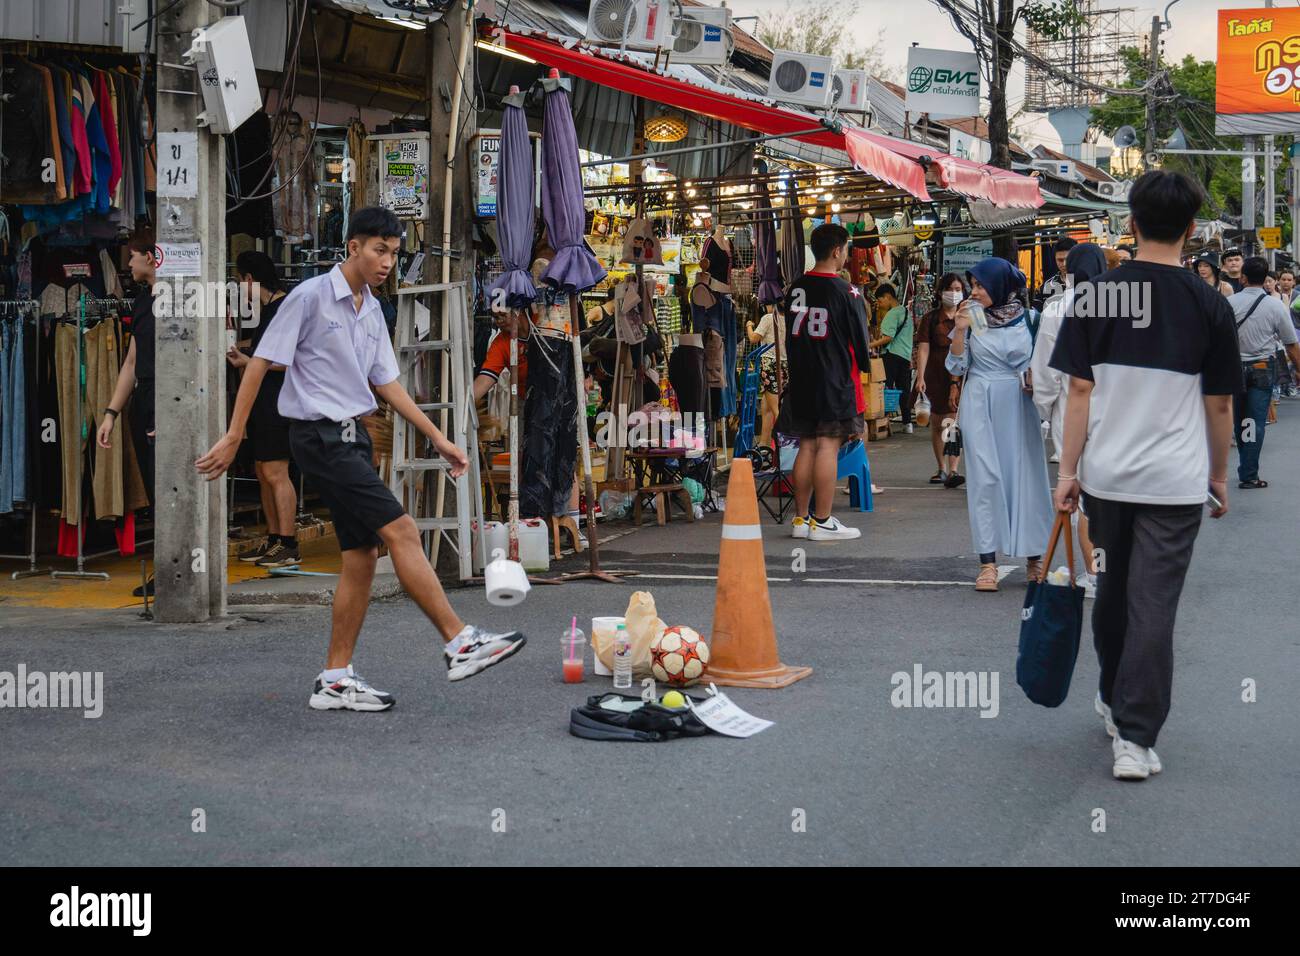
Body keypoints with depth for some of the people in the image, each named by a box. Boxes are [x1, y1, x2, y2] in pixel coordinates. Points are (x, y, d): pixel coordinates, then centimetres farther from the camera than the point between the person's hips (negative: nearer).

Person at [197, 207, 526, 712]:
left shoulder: (372, 311, 13)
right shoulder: (311, 296, -10)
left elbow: (387, 383, 19)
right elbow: (260, 364, -10)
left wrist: (438, 438, 15)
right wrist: (232, 437, -12)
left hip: (354, 437, 9)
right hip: (320, 437, -9)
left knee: (362, 555, 5)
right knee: (400, 530, -16)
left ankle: (336, 680, 10)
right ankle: (460, 643, -15)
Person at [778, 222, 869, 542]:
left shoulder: (796, 288, 8)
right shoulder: (845, 292, -11)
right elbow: (860, 339, -5)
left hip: (801, 379, 7)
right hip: (836, 378, -7)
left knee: (806, 446, 11)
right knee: (828, 446, -4)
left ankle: (801, 518, 14)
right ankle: (823, 522, -2)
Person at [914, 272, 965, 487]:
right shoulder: (931, 318, 4)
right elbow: (923, 348, -1)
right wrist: (920, 376, -11)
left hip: (960, 375, -1)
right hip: (936, 376, 1)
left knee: (954, 422, -14)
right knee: (937, 424, 11)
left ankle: (952, 471, -17)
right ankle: (942, 469, 26)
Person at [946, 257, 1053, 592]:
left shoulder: (1028, 319, 1)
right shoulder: (970, 318, 3)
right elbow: (957, 367, 1)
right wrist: (959, 331, -11)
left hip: (1019, 406, 0)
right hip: (980, 407, 0)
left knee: (1026, 475, 3)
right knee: (985, 478, -3)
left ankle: (1034, 556, 14)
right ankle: (988, 562, -1)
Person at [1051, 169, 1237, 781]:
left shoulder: (1096, 296, -3)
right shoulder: (1209, 306, -5)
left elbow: (1080, 391, -3)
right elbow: (1219, 405, 1)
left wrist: (1068, 469, 2)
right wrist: (1219, 474, 13)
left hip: (1106, 476, 2)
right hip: (1175, 481, -2)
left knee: (1112, 589, 19)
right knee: (1153, 605, 0)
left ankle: (1114, 699, 36)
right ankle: (1134, 737, -2)